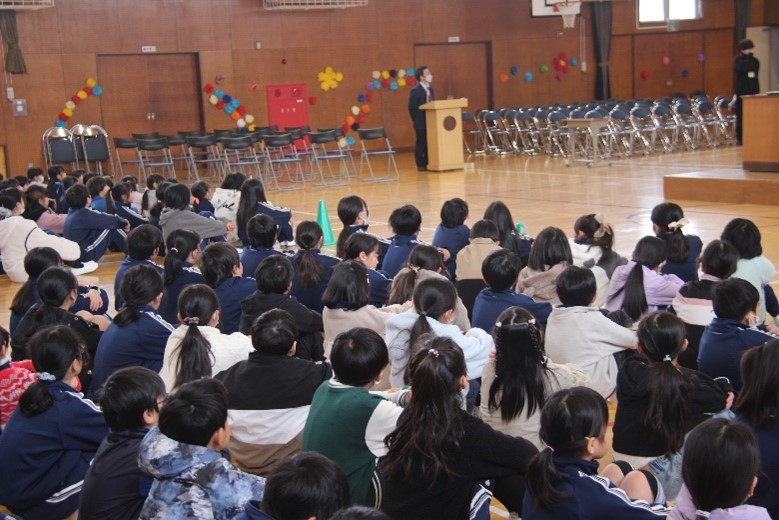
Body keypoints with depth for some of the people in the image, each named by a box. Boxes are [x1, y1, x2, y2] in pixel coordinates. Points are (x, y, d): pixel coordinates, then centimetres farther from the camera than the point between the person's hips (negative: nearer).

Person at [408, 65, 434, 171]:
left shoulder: (430, 89, 13)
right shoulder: (415, 90, -12)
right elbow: (412, 107, -12)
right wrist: (416, 120, -10)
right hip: (421, 122, -7)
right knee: (421, 143, 0)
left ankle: (428, 163, 15)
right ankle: (421, 165, 6)